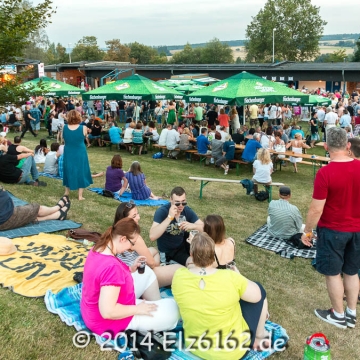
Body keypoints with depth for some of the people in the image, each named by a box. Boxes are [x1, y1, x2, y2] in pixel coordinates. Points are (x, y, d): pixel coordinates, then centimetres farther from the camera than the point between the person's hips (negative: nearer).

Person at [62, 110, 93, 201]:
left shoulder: (64, 128, -9)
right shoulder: (83, 128, -16)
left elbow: (63, 138, 7)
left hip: (68, 153, 3)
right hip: (80, 154, -2)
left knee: (68, 171, 20)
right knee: (81, 172, 8)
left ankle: (67, 191, 33)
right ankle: (80, 195, 10)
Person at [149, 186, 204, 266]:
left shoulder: (187, 210, -8)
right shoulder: (161, 211, -22)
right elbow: (152, 237, -35)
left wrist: (193, 226, -33)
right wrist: (169, 217, -39)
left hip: (183, 244, 5)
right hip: (168, 251, -5)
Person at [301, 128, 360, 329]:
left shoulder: (325, 173, -22)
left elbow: (316, 209, -19)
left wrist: (307, 231, -5)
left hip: (332, 230, -5)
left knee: (333, 273, 11)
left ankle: (338, 315, 25)